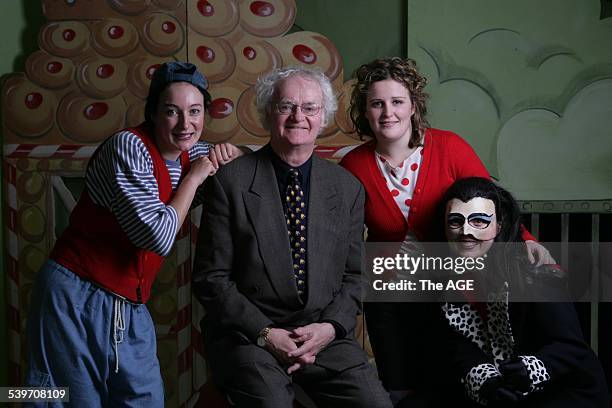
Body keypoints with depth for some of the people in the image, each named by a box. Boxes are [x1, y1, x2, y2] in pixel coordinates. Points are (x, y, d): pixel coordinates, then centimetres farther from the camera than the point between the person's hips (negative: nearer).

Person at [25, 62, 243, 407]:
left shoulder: (190, 153, 6)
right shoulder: (128, 146, -16)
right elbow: (159, 237, -24)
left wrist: (229, 152, 1)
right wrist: (194, 177, -12)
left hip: (130, 309, 7)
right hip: (78, 298, -7)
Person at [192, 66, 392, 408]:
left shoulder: (348, 188, 8)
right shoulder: (230, 182, -3)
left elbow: (353, 275, 11)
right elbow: (211, 278, -4)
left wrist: (330, 327, -7)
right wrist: (265, 333, -12)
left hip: (326, 336, 3)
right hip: (249, 334, -3)